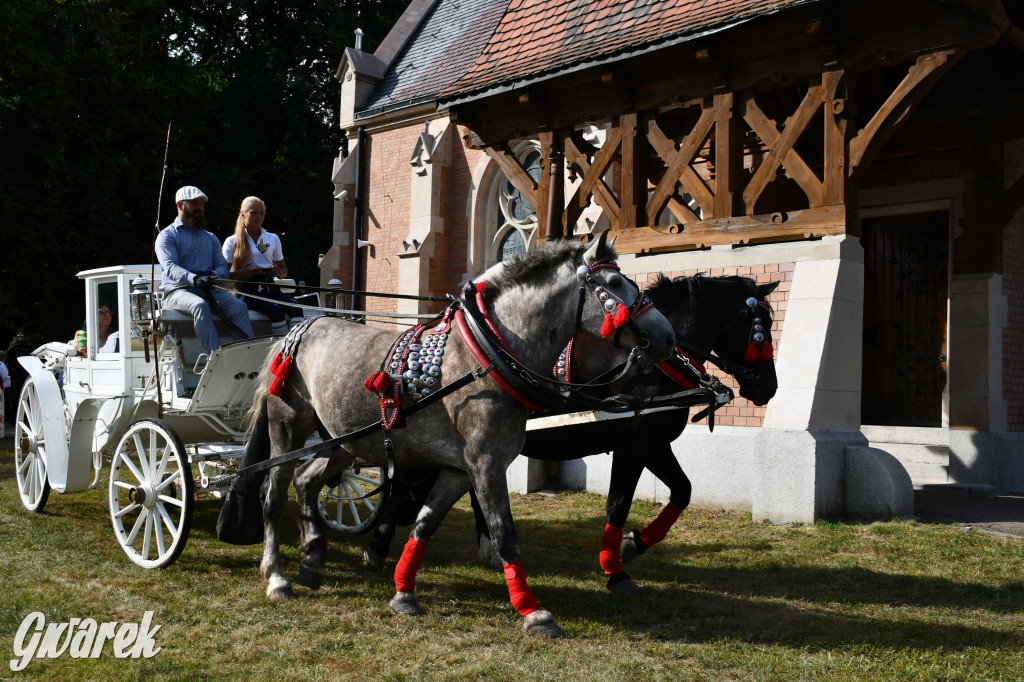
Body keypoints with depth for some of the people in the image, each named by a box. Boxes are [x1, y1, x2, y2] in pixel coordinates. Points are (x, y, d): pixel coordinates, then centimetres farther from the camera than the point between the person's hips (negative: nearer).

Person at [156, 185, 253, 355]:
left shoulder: (211, 238, 28)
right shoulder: (167, 235, 9)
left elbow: (222, 266, 14)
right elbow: (170, 267, -8)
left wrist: (215, 275, -12)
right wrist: (194, 279, -29)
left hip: (209, 290, 4)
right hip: (177, 291, -4)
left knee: (239, 306, -25)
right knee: (200, 305, -38)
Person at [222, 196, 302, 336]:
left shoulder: (273, 239, 19)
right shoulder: (232, 242, 8)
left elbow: (283, 268, 23)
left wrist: (279, 273, -2)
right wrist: (241, 274, -17)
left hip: (270, 286, 4)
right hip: (248, 289, -4)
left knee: (295, 306, -28)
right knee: (275, 309, -34)